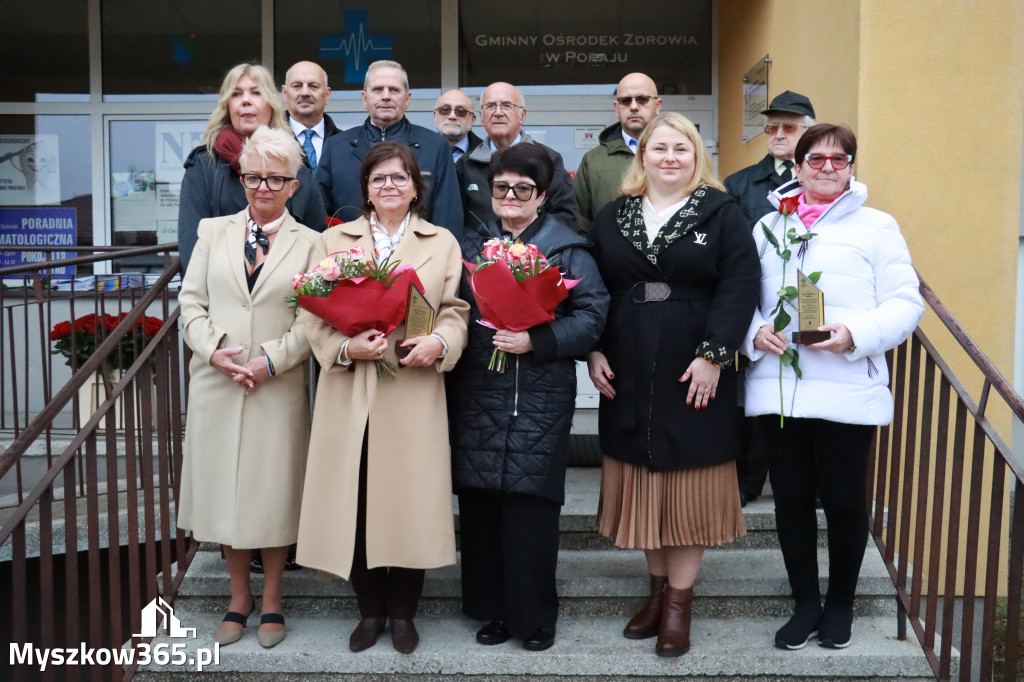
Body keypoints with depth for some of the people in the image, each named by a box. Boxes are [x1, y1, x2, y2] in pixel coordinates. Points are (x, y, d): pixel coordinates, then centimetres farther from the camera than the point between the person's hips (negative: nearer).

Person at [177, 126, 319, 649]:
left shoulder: (309, 243, 2)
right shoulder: (213, 231, 10)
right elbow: (191, 300, 6)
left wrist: (271, 360, -14)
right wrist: (215, 350, -9)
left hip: (280, 388, -2)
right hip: (215, 385, 3)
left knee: (273, 493, 5)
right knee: (224, 490, 9)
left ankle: (271, 601, 21)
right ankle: (238, 598, 25)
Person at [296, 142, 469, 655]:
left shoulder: (443, 242, 10)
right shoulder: (333, 240, 11)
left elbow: (456, 312, 4)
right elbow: (314, 314, 3)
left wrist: (439, 342, -17)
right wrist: (346, 347, -15)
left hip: (414, 394, 0)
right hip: (350, 394, 1)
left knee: (409, 500, 3)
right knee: (354, 502, 3)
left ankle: (403, 612, 21)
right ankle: (370, 609, 22)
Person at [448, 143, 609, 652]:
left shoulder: (567, 248, 5)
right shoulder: (469, 245, 15)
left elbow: (592, 313, -4)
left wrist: (536, 341, -15)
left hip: (540, 396, -3)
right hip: (476, 394, 3)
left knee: (529, 499, -3)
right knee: (479, 498, 4)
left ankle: (534, 614, 13)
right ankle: (492, 608, 20)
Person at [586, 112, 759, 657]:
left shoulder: (721, 214, 1)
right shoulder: (613, 217, 11)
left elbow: (739, 286, -8)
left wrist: (714, 355, -16)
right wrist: (594, 351, -1)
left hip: (695, 377, -3)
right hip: (628, 378, 3)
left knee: (690, 487, 2)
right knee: (642, 485, 10)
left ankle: (679, 601, 15)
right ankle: (657, 587, 27)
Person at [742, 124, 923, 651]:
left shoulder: (876, 226, 5)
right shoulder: (769, 226, 14)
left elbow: (905, 302, -1)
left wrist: (858, 333, -18)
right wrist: (755, 331, -9)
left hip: (848, 391, -2)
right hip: (777, 387, 3)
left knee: (843, 499, 7)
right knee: (790, 498, 10)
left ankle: (840, 602, 28)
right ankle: (805, 602, 27)